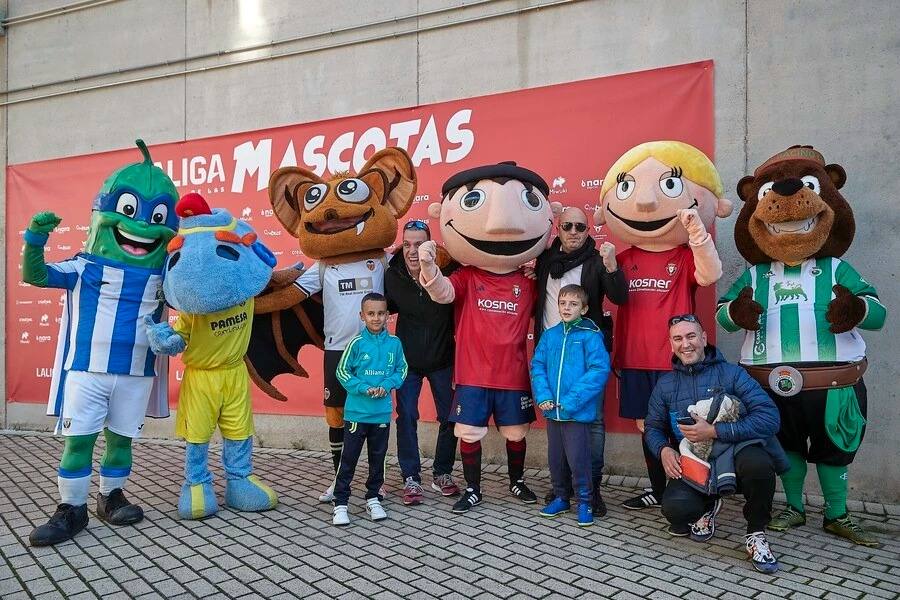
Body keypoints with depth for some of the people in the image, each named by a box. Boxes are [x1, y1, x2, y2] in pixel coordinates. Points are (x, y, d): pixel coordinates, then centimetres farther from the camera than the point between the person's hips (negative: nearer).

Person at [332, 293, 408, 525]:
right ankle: (340, 504, 12)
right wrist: (364, 389, -14)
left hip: (382, 412, 3)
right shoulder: (356, 343, -8)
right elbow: (342, 371, -3)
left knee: (378, 458, 14)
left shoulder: (394, 343, 0)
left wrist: (387, 385, -9)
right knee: (349, 458, 2)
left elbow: (401, 370, 8)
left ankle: (373, 499, 30)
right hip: (357, 412, -3)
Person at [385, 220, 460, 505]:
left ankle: (443, 474, 28)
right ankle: (411, 479, 16)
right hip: (407, 360, 1)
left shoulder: (447, 271, -17)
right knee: (406, 418, 3)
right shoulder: (393, 276, -10)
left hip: (443, 359, 0)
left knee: (449, 418, 9)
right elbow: (386, 307, 5)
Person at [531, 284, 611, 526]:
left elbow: (599, 371, -16)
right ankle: (561, 497, 32)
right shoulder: (549, 335, 7)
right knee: (555, 458, 15)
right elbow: (537, 366, 6)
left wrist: (571, 401, -19)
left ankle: (584, 501, 18)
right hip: (552, 411, 5)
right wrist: (542, 396, -9)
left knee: (578, 458, -1)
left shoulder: (590, 336, -9)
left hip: (578, 413, -5)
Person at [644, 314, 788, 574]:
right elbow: (653, 427, 13)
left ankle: (756, 535, -7)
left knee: (757, 464, -38)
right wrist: (663, 450, -11)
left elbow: (769, 417, -16)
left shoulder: (731, 373, -5)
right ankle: (708, 506, 15)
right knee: (675, 508, -27)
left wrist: (713, 431, -24)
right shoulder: (665, 384, 7)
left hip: (735, 452, -2)